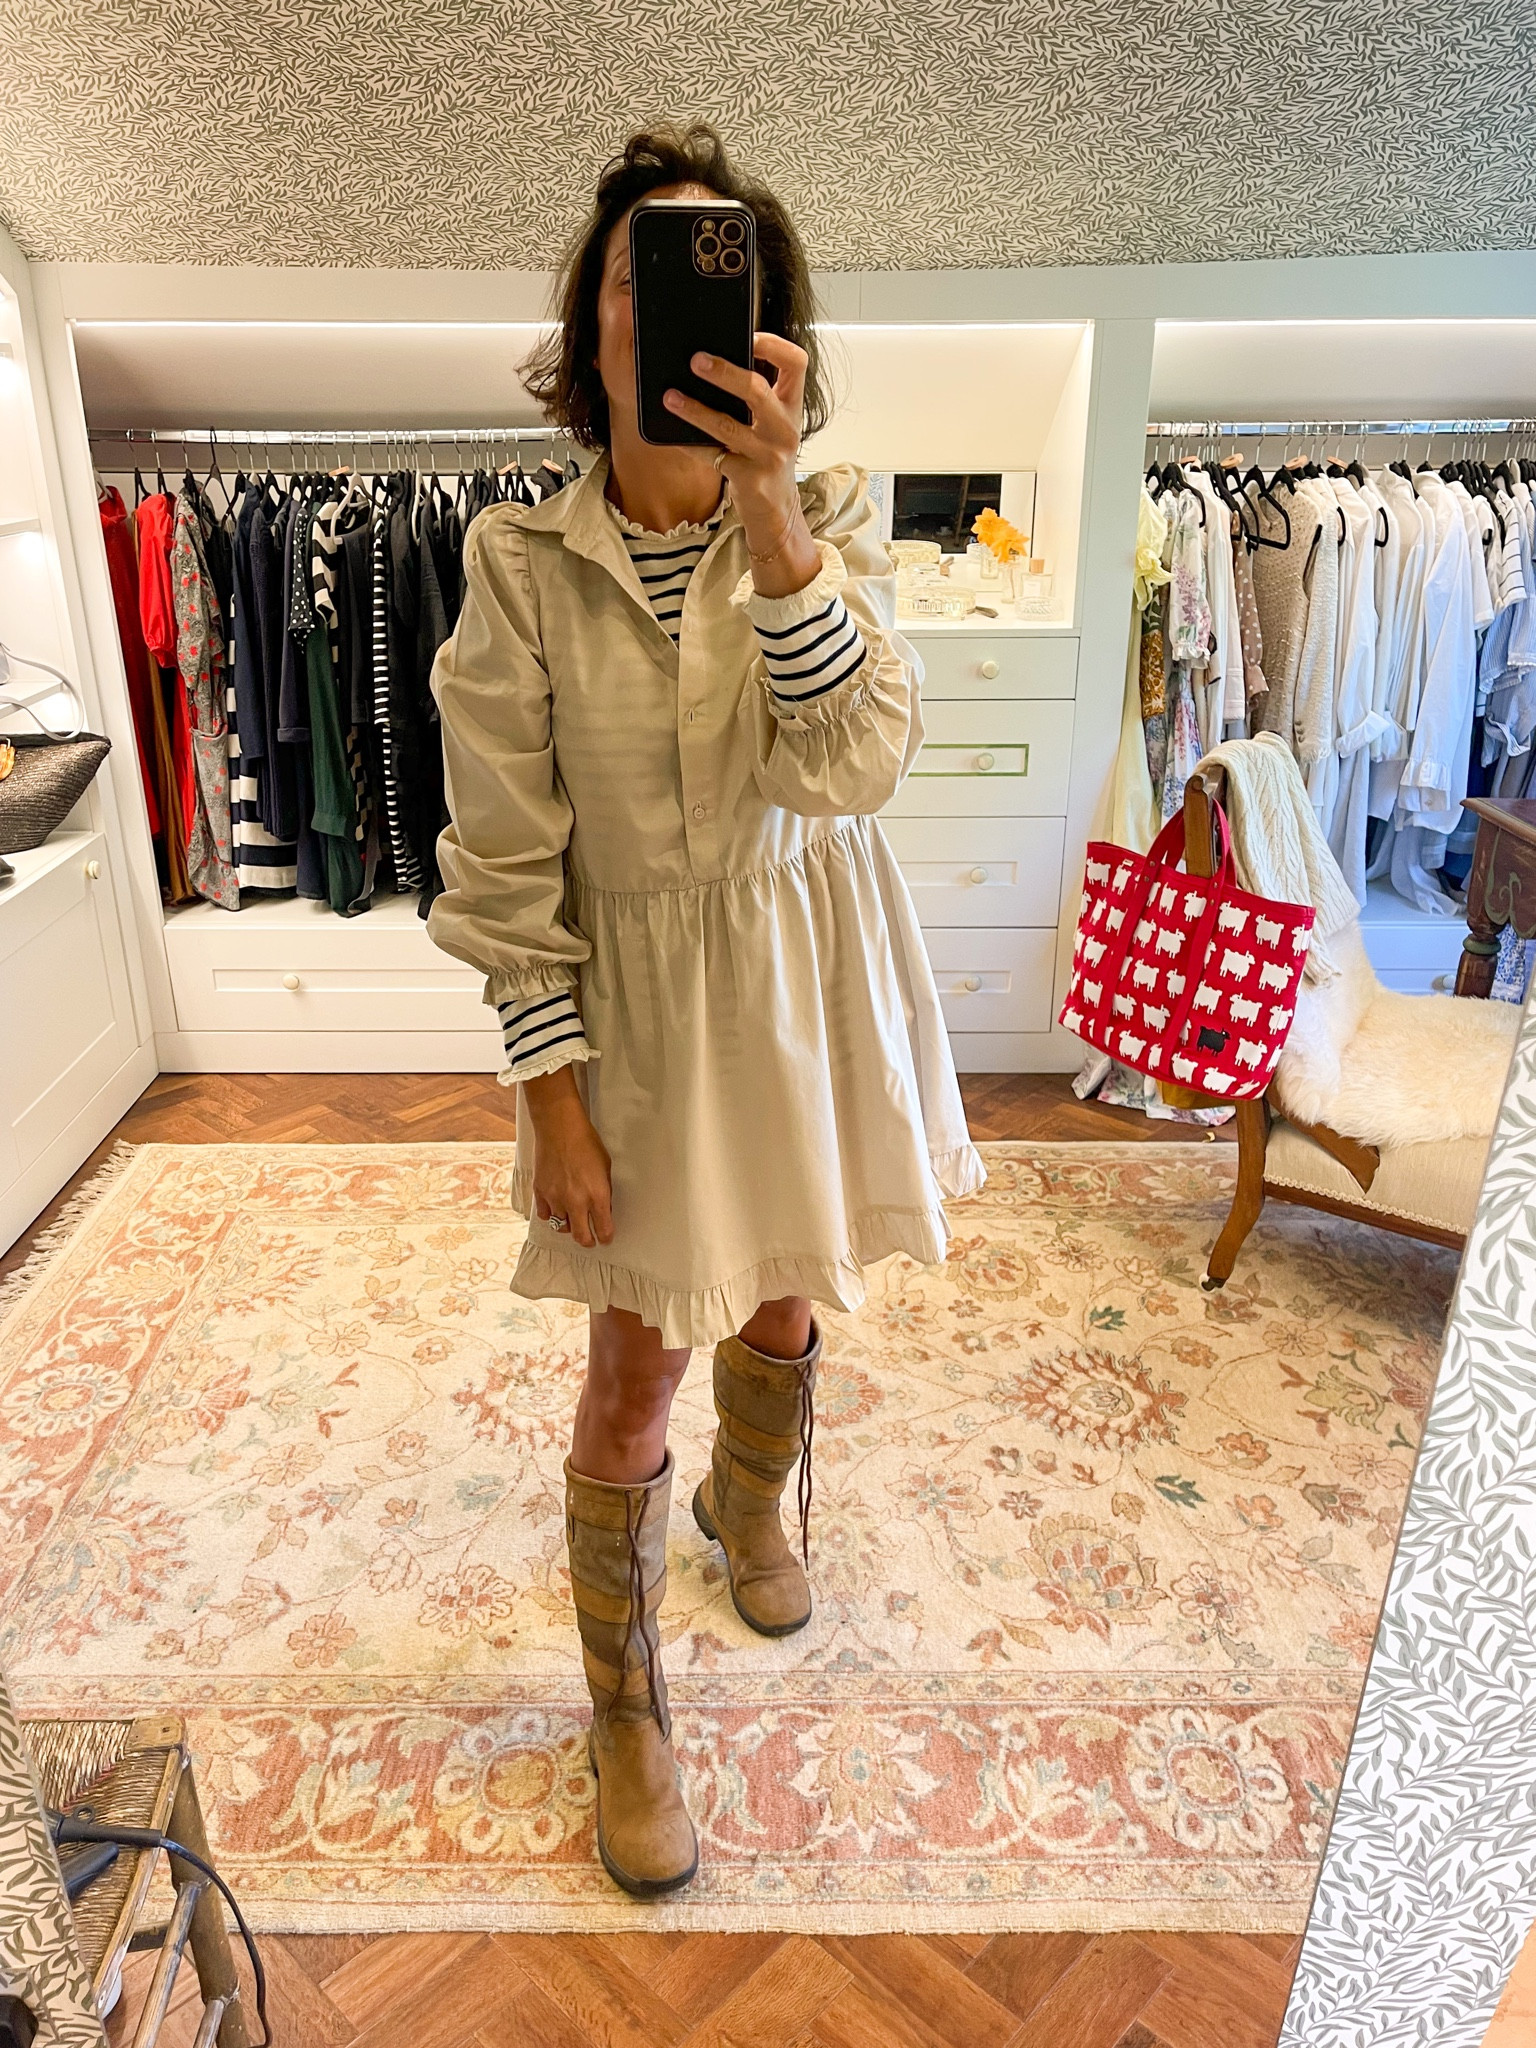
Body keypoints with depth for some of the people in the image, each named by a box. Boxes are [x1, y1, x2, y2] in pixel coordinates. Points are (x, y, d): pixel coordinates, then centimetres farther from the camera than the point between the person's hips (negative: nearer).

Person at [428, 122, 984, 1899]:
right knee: (633, 1376, 6)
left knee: (785, 1299, 21)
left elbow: (852, 768, -23)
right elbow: (504, 861, -10)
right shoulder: (519, 559, -12)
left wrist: (771, 511, -33)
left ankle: (750, 1505, 56)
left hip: (808, 976, 3)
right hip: (636, 997, -2)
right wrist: (552, 1090, -11)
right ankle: (623, 1707, 31)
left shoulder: (830, 519, -6)